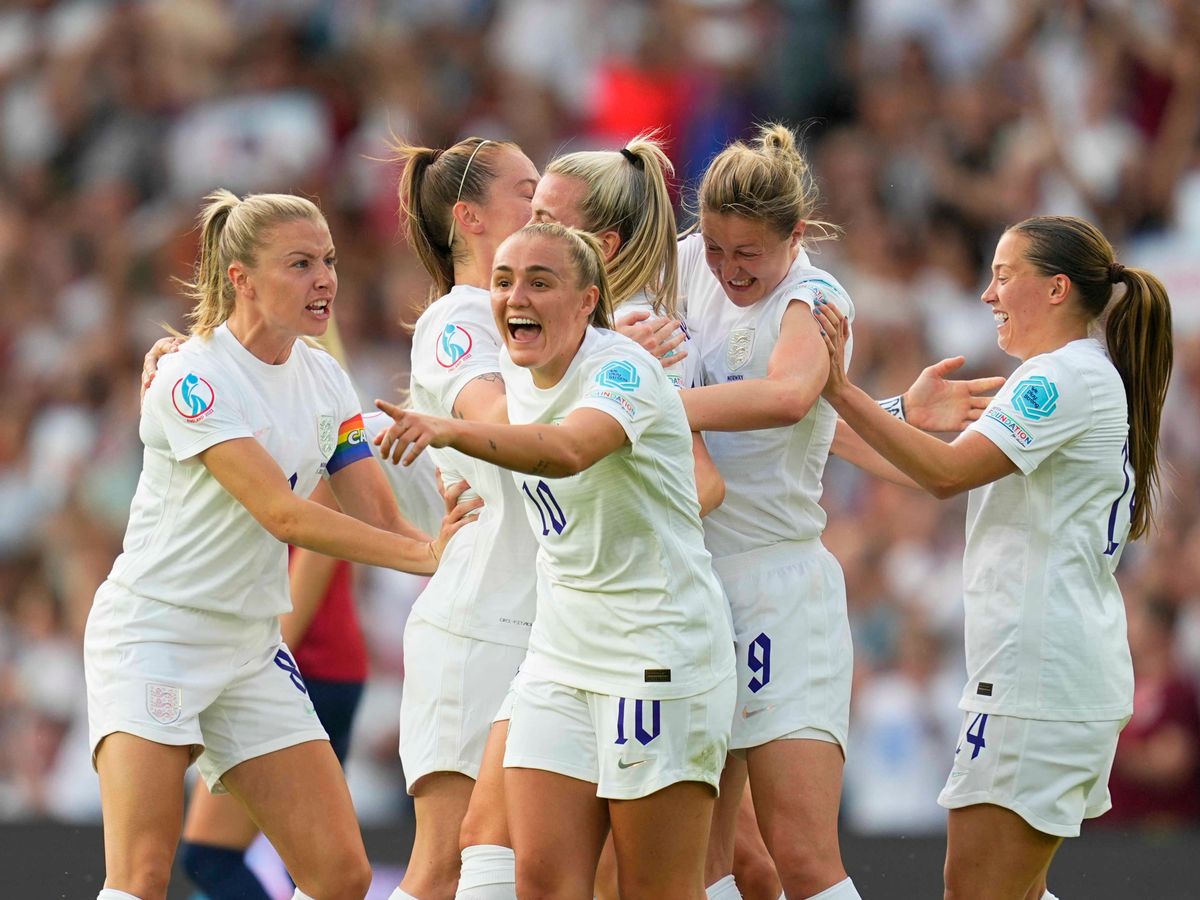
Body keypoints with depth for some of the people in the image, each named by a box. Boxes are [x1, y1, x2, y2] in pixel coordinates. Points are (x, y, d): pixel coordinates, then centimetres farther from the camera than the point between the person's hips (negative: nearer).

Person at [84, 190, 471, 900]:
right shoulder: (194, 377, -17)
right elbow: (282, 515, -26)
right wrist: (423, 554, -32)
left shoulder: (323, 378, 6)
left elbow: (380, 522, 3)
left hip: (252, 648, 7)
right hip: (153, 634, -7)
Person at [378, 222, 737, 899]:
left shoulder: (624, 370, -18)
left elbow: (568, 450, -42)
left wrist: (450, 431, -55)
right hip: (561, 657, 7)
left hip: (660, 657, -7)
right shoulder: (519, 377, 6)